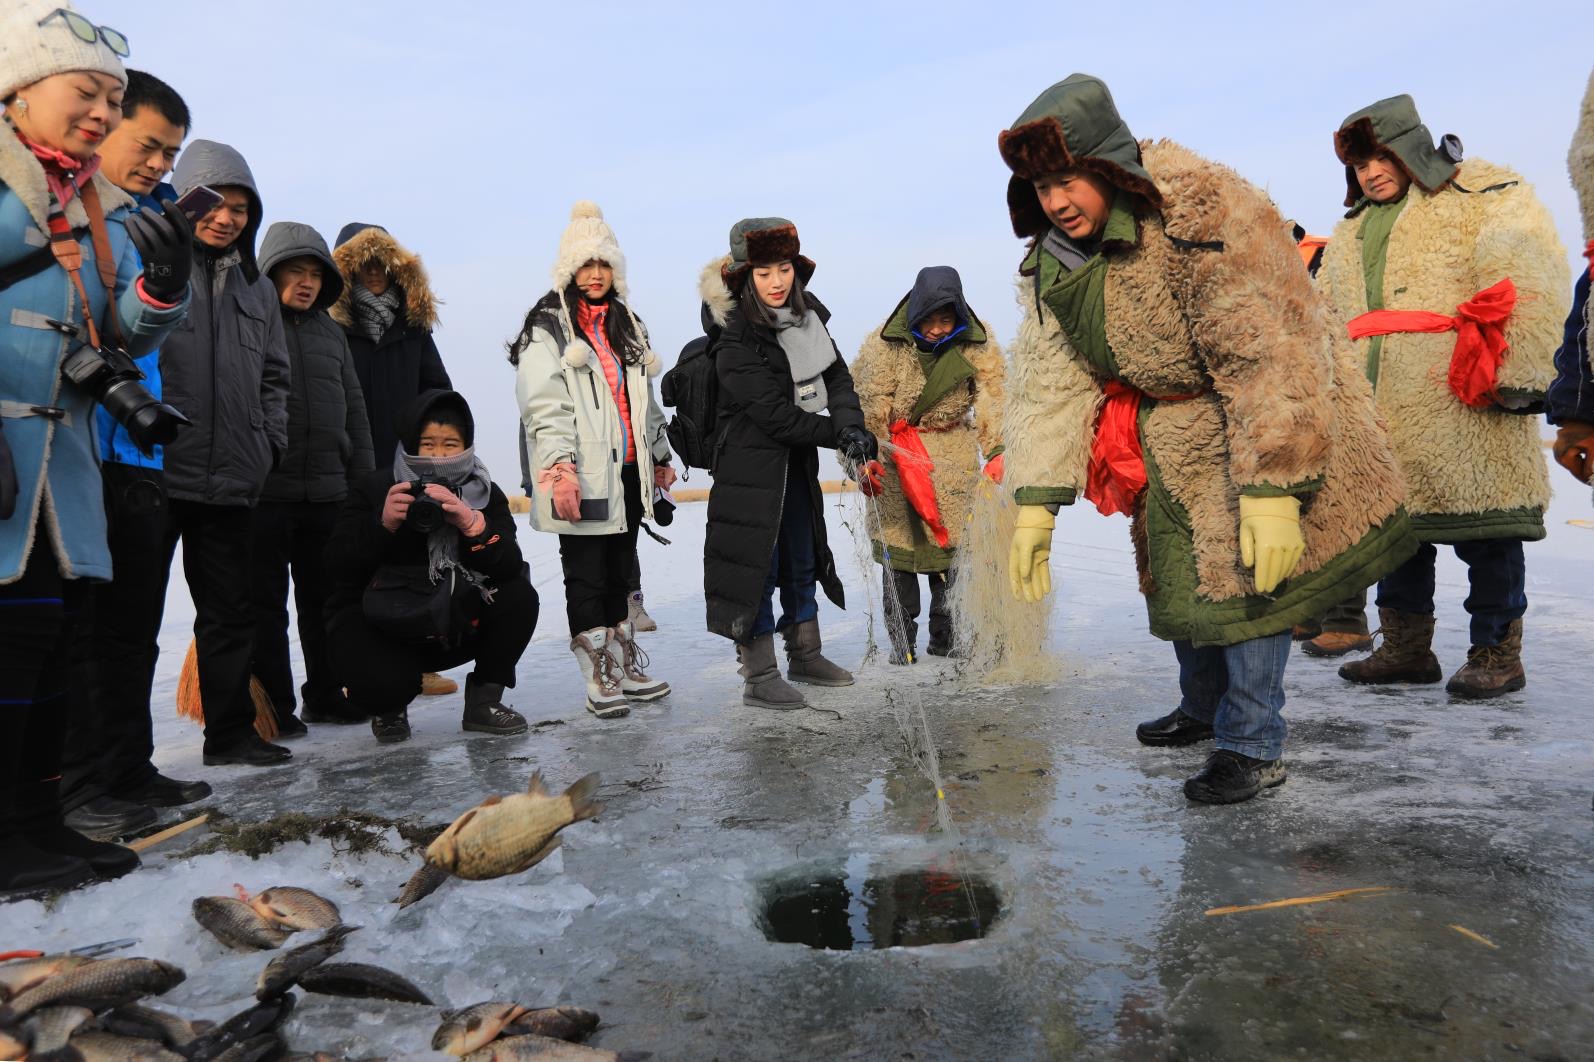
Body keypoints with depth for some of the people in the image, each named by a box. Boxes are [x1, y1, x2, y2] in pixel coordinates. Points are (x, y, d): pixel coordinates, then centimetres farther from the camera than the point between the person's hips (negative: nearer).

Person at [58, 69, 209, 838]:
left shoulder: (153, 215, 17)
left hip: (137, 451, 7)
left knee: (133, 623, 11)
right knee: (73, 622, -2)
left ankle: (128, 770, 22)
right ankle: (77, 788, 6)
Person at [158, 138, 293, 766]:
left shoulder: (255, 286, 17)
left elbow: (273, 375, 21)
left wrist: (271, 440, 10)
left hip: (232, 479, 5)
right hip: (151, 472, -5)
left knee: (232, 612, 11)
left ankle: (230, 733, 22)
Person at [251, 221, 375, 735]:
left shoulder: (331, 332, 16)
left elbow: (354, 409, 16)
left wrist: (363, 480, 11)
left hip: (328, 491, 5)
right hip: (263, 489, -5)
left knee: (326, 598, 12)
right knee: (266, 601, 3)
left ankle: (326, 694, 23)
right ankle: (272, 704, 11)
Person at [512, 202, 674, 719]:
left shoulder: (626, 325, 18)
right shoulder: (548, 328, -5)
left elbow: (645, 399, 24)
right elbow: (544, 406, -14)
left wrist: (659, 455, 23)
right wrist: (562, 470, -22)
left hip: (627, 471, 7)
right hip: (583, 479, -7)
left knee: (619, 573, 14)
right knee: (587, 578, -1)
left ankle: (626, 668, 23)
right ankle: (599, 682, 5)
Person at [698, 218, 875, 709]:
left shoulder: (807, 317, 3)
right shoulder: (735, 342, -19)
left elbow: (838, 377, 4)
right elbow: (775, 415, -21)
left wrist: (850, 425, -14)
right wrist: (841, 436, -18)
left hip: (798, 460, 8)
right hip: (751, 463, -8)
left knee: (802, 559, 17)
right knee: (757, 566, -3)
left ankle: (805, 655, 33)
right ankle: (759, 677, 9)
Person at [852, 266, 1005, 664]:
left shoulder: (978, 345, -7)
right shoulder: (886, 344, -13)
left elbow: (992, 400, -11)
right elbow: (870, 405, -11)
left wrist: (997, 451, -22)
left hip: (953, 451, 1)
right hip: (896, 448, -1)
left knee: (952, 540, -2)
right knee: (897, 540, -3)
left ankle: (946, 637, 13)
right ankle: (902, 640, 7)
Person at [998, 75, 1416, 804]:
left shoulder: (1205, 214, -30)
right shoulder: (1053, 258, -7)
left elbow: (1267, 356, -34)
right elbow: (1049, 381, -9)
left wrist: (1272, 490, -36)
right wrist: (1036, 503, -16)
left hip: (1250, 420, -7)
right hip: (1168, 438, 7)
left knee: (1245, 573, -11)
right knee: (1176, 573, 16)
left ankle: (1253, 748, 5)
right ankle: (1203, 709, 37)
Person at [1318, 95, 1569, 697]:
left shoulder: (1484, 194, 4)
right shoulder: (1350, 232, 25)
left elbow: (1531, 279, -7)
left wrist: (1512, 373, -16)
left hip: (1462, 405, -6)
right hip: (1378, 410, 6)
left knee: (1483, 522, -3)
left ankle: (1497, 653, 8)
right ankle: (1405, 648, 19)